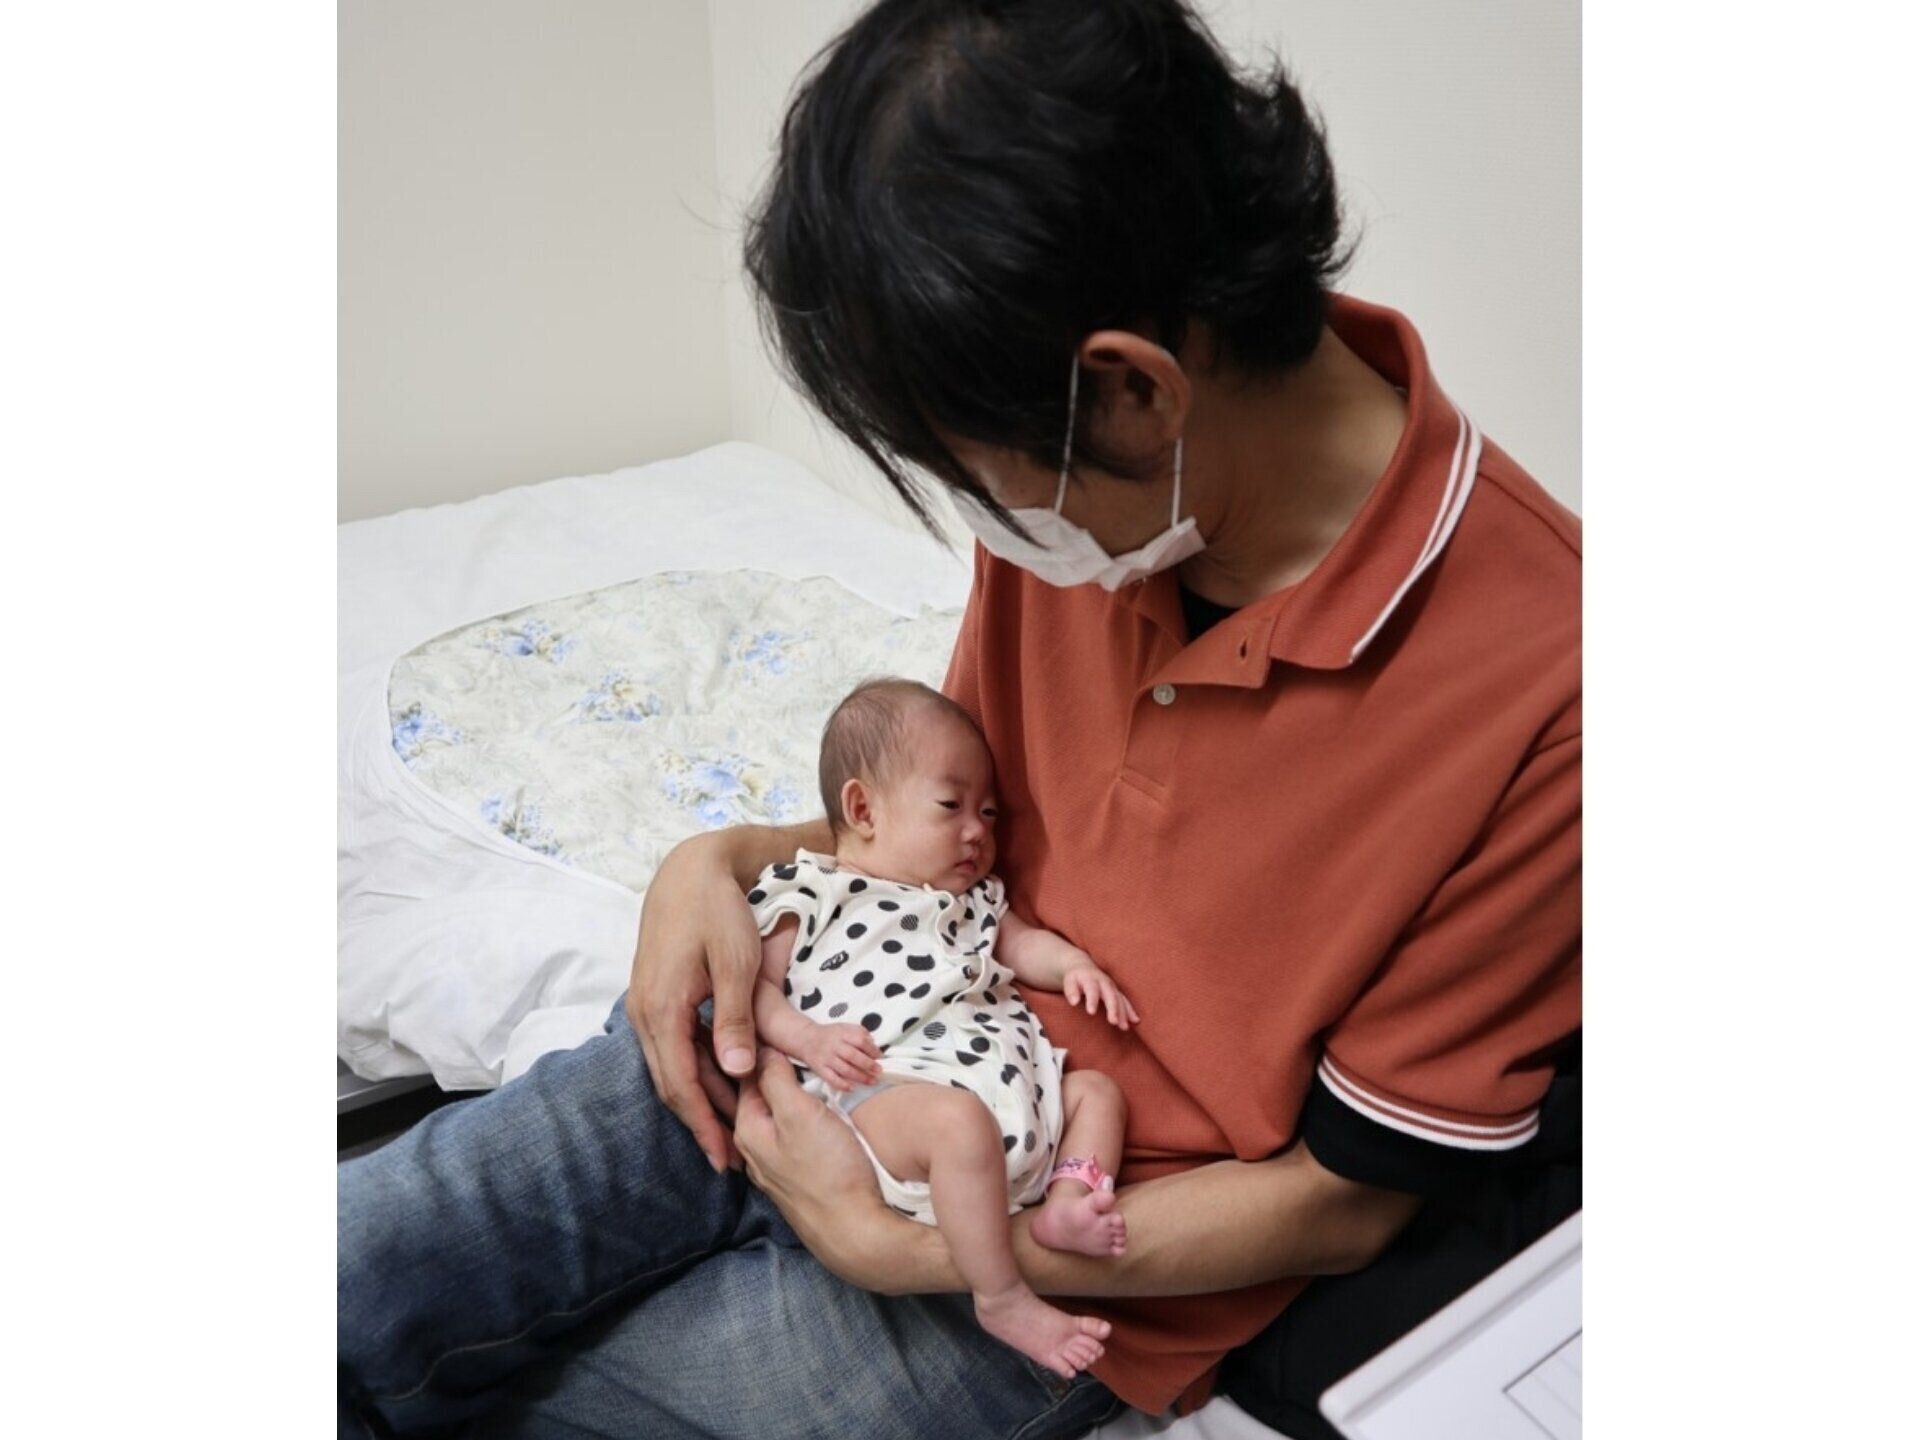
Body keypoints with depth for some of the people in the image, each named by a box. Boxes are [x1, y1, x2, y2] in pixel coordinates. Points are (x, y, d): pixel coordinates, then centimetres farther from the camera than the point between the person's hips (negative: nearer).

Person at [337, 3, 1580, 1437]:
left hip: (1083, 1265, -4)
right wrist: (732, 862, -9)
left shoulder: (1533, 689, -27)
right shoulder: (1088, 475, -8)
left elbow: (1347, 1202, -15)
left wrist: (890, 1244, -15)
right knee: (351, 1259, -6)